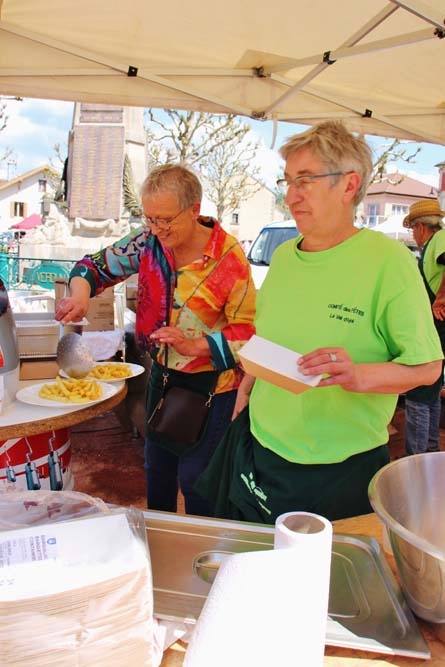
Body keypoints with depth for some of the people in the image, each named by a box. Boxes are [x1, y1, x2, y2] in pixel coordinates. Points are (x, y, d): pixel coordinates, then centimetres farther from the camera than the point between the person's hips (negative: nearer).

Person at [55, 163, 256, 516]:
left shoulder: (229, 258, -20)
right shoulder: (149, 241, -6)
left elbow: (247, 331, -17)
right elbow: (100, 263, 3)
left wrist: (195, 345, -28)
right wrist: (80, 293, -18)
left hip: (211, 384, -5)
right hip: (163, 373, 6)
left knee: (195, 479, 2)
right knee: (157, 470, 21)